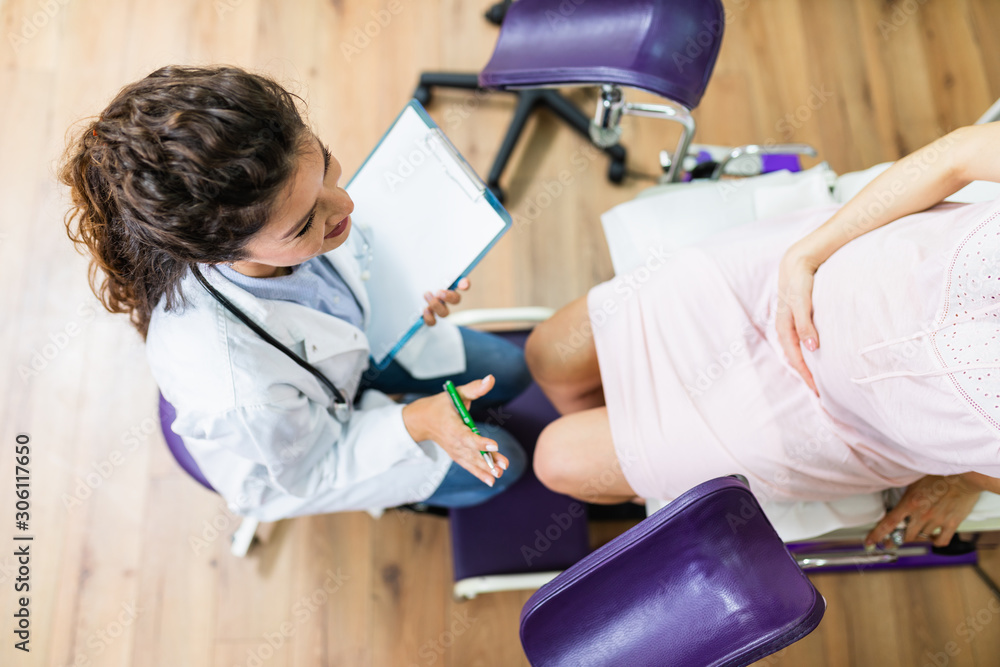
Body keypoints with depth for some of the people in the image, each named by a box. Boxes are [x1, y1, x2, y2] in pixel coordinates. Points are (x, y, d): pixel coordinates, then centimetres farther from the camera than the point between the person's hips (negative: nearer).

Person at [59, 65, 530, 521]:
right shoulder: (240, 393, -51)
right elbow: (301, 477, -25)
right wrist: (412, 425, -33)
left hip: (345, 351, 6)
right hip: (300, 455, -5)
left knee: (509, 370, 17)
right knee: (499, 463, 6)